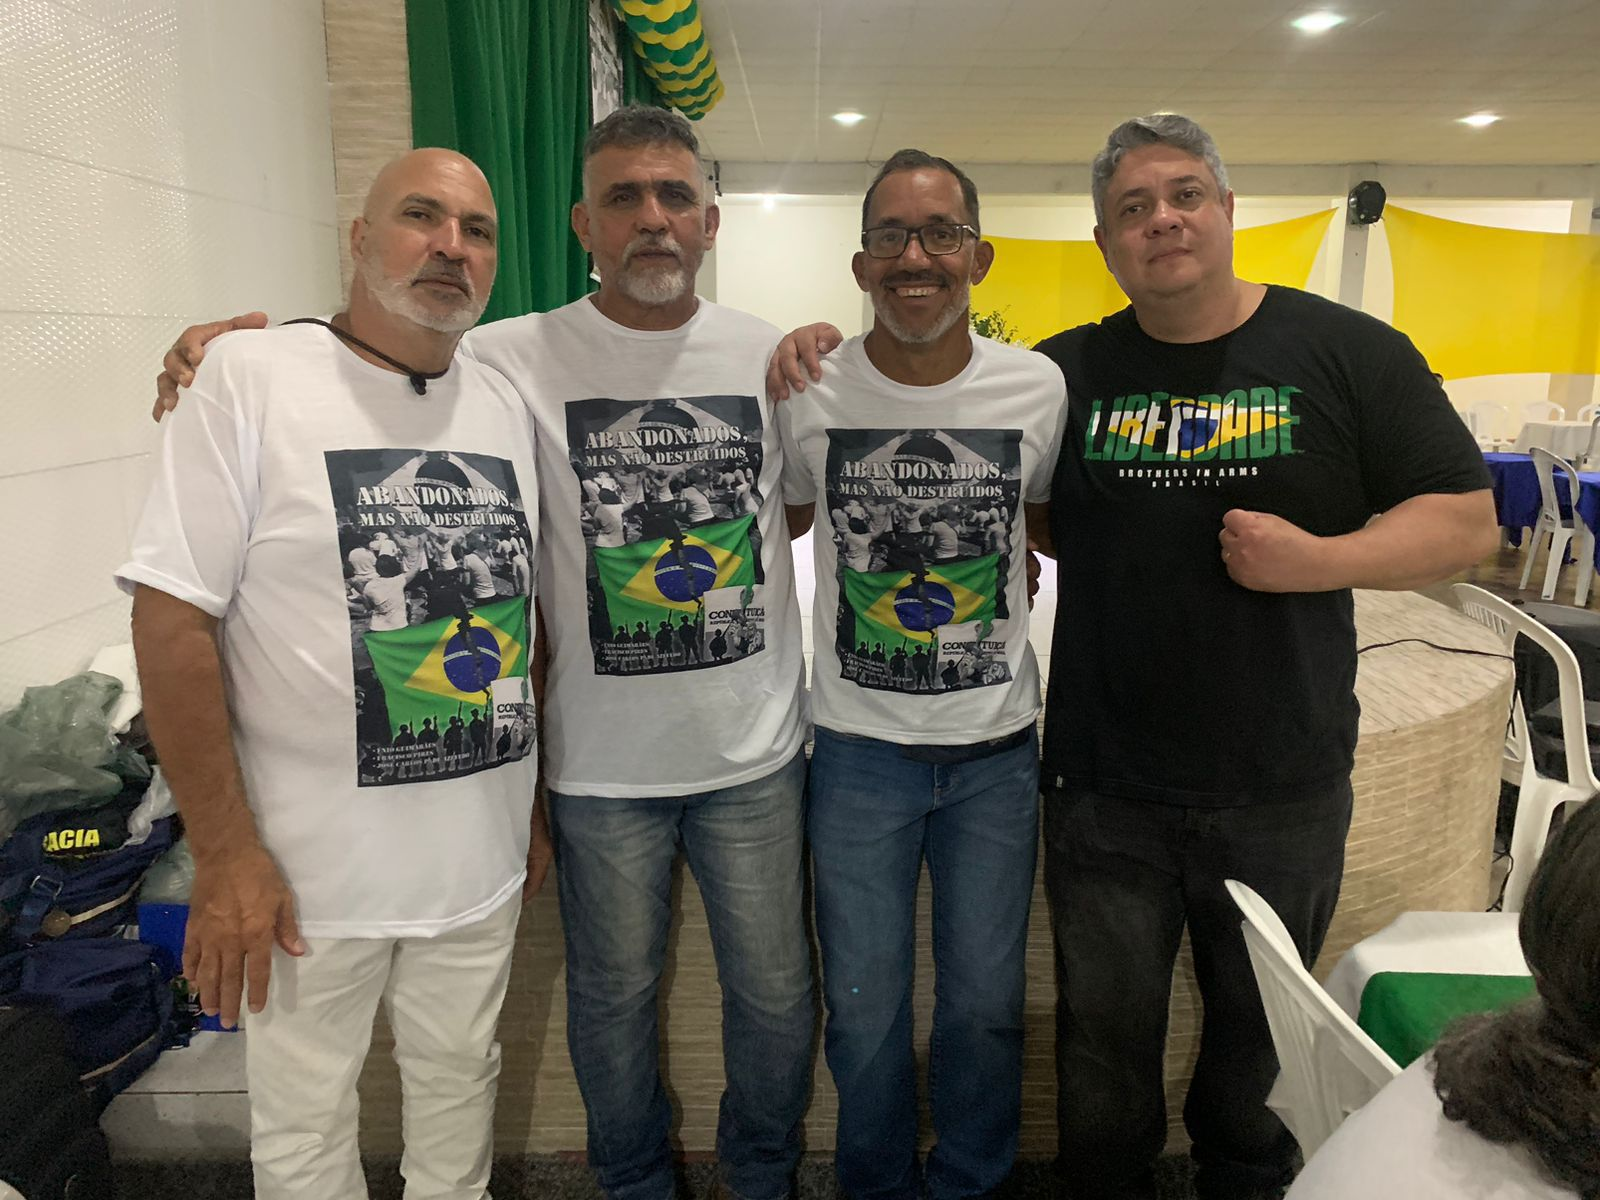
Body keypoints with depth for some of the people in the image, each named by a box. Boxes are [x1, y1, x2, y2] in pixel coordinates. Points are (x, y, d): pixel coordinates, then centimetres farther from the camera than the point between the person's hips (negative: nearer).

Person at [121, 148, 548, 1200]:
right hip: (307, 871, -4)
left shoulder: (506, 405, 5)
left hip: (480, 856, 4)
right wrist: (225, 851, -15)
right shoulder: (252, 375, -10)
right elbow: (172, 619, -13)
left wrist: (534, 802, 12)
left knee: (459, 1084, 23)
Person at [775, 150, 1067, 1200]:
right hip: (859, 744, -1)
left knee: (987, 1003, 16)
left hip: (998, 743, 1)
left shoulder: (1040, 389, -4)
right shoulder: (809, 393, -7)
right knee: (865, 1012, 13)